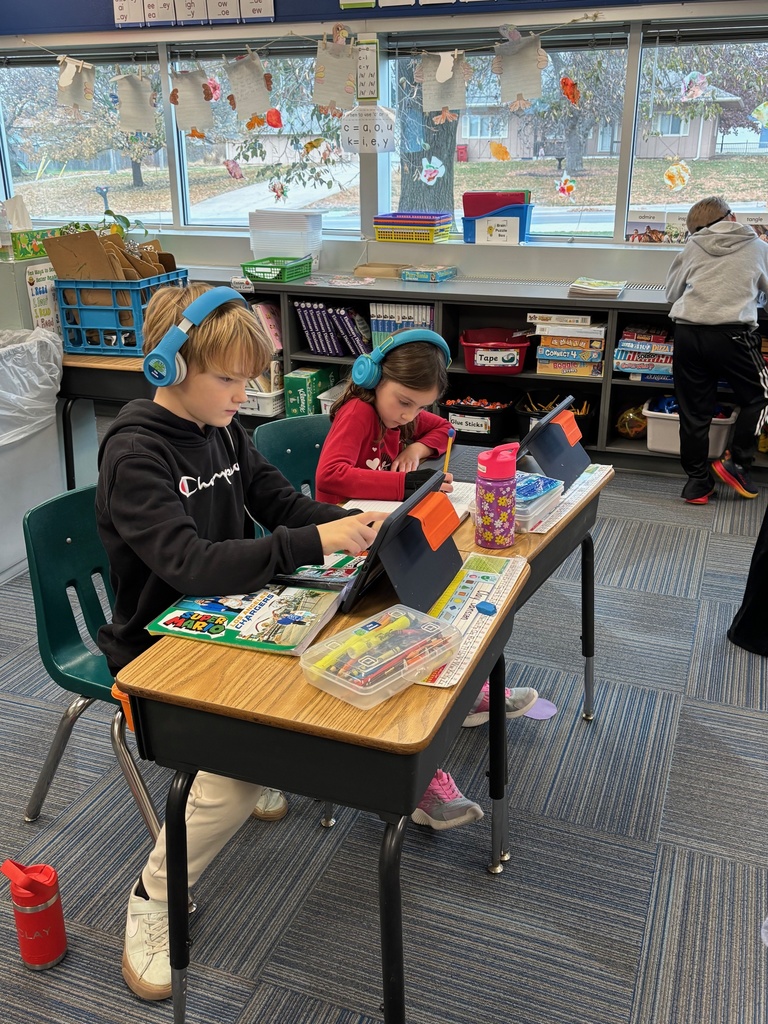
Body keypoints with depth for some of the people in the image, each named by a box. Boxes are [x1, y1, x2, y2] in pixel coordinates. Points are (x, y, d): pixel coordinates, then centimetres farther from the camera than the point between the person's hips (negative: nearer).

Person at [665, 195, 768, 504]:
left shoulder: (692, 248, 14)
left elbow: (671, 292, 22)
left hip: (688, 332, 3)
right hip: (731, 333, -2)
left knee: (694, 410, 11)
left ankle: (697, 481, 16)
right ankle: (736, 462, 13)